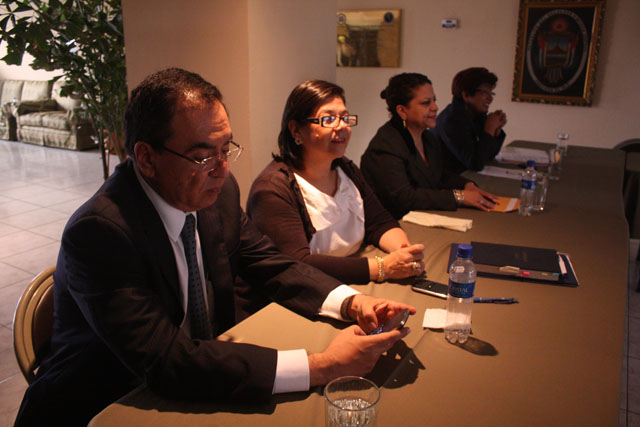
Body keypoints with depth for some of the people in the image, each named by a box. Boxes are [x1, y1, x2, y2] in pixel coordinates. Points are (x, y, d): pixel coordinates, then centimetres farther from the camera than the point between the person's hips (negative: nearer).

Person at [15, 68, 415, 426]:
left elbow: (270, 264, 3)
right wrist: (321, 366, -33)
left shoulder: (219, 190, -7)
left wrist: (351, 302, -15)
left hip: (194, 394, 6)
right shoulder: (98, 233, -27)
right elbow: (166, 361, -31)